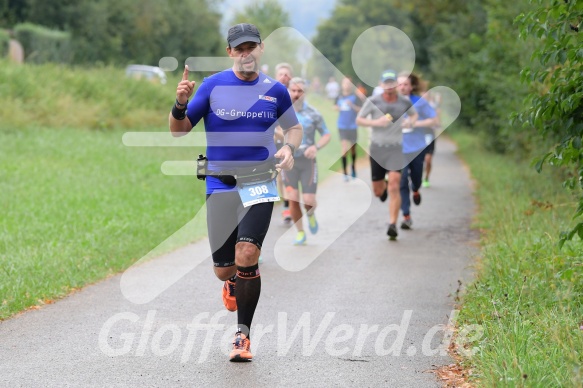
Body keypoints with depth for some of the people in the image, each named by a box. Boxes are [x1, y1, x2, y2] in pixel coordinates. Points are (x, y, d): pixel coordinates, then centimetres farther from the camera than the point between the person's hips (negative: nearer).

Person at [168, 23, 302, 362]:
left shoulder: (275, 90, 5)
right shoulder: (213, 85, 0)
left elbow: (294, 127, 20)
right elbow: (179, 130, 0)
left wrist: (289, 148, -1)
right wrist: (181, 104, -20)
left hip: (259, 183, 0)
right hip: (220, 184, 0)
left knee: (247, 255, -20)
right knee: (224, 269, 3)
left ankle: (243, 334, -6)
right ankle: (234, 283, 44)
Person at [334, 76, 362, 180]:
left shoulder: (355, 97, -6)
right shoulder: (339, 97, 2)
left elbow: (360, 110, -8)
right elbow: (336, 107, 17)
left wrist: (352, 105, -23)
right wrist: (337, 108, -5)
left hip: (353, 126, -1)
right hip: (342, 126, 1)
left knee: (352, 149, 14)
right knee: (344, 149, -10)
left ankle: (353, 166, 40)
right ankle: (345, 173, -8)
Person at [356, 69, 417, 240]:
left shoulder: (405, 102, 0)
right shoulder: (373, 101, -5)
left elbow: (414, 115, 20)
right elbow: (359, 119, 0)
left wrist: (410, 121, -4)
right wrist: (376, 122, -17)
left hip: (395, 149, 0)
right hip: (377, 149, 1)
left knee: (394, 187, -14)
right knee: (377, 192, 8)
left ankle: (393, 224, -9)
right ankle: (383, 187, 47)